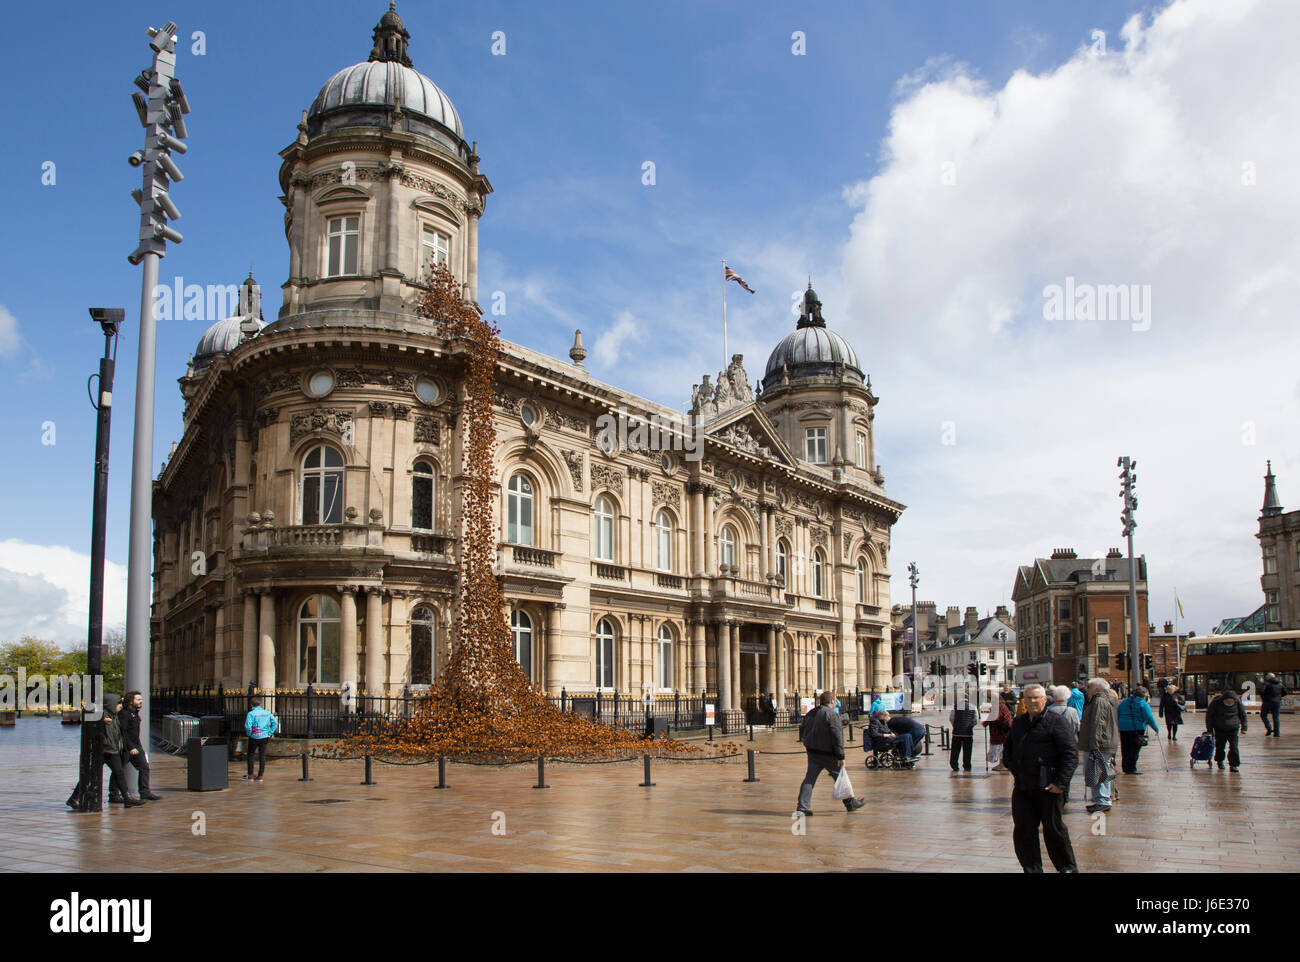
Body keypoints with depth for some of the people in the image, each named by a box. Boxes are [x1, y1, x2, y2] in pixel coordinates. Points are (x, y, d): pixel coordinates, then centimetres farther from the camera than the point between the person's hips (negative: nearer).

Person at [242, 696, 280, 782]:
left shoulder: (251, 714, -11)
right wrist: (270, 733, 4)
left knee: (250, 755, 11)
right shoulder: (267, 713, 3)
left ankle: (250, 776, 12)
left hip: (254, 737, -4)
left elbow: (247, 726, -21)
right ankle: (260, 776, 10)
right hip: (264, 737, 4)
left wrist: (249, 734, -4)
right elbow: (275, 722, 1)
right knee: (262, 756, 8)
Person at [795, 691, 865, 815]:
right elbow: (837, 737, -18)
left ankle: (802, 807, -4)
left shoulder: (810, 714, 10)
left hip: (812, 753, 6)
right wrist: (841, 757, -17)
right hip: (828, 754, -6)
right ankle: (850, 804, 24)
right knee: (840, 777, 11)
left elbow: (802, 731, 19)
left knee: (809, 778, 5)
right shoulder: (832, 715, -13)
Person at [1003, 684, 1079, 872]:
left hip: (1048, 786, -6)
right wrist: (1015, 770, 11)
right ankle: (1032, 868, 16)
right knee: (1023, 830, 4)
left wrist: (1061, 783, -15)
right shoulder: (1018, 723, 15)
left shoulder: (1056, 720, -5)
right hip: (1022, 787, 6)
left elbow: (1070, 754, -9)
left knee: (1054, 829, 4)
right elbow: (1008, 750, 28)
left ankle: (1067, 867, 21)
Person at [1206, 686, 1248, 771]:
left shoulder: (1238, 702, -10)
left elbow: (1243, 715, 6)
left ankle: (1234, 764, 2)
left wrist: (1244, 727, 4)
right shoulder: (1216, 702, -14)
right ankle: (1220, 761, 31)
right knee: (1220, 746, 8)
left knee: (1233, 747, -7)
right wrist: (1209, 729, -1)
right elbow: (1209, 715, -3)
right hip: (1220, 729, 0)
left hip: (1233, 729, 0)